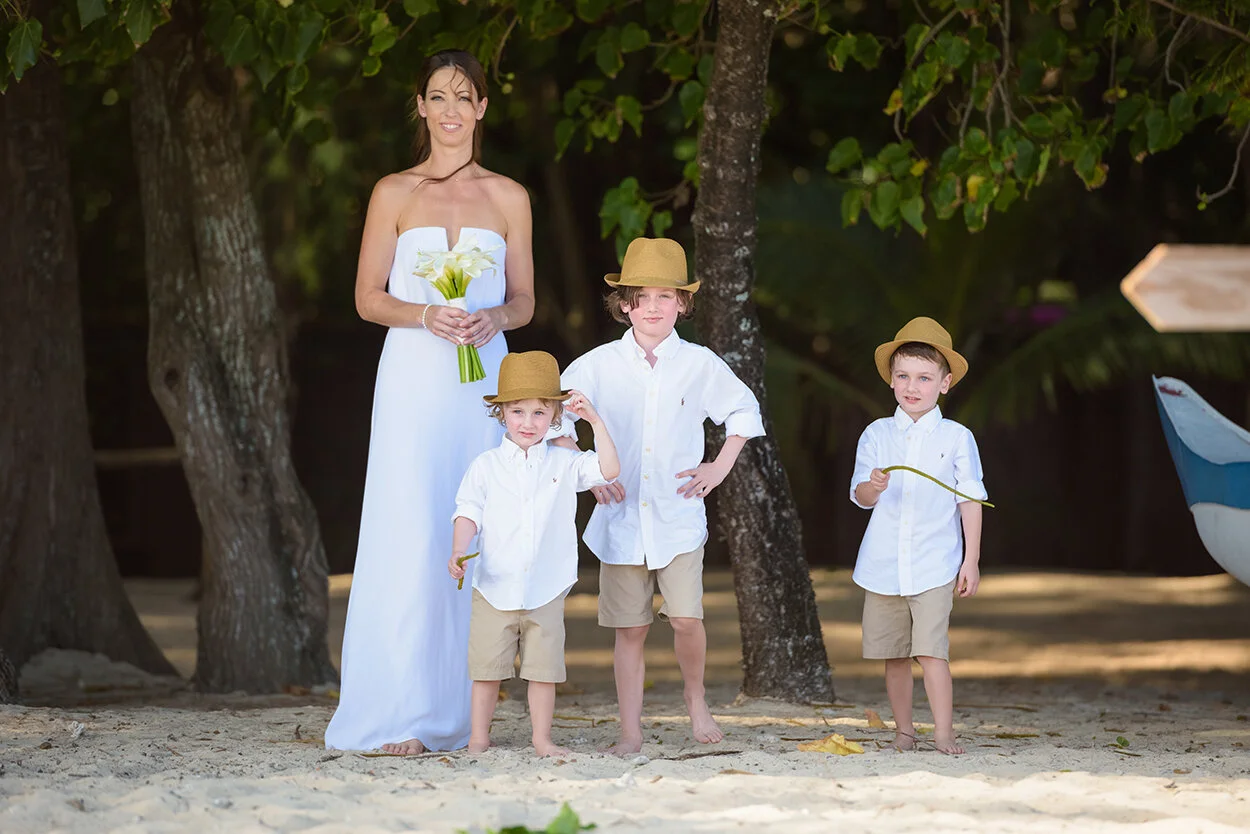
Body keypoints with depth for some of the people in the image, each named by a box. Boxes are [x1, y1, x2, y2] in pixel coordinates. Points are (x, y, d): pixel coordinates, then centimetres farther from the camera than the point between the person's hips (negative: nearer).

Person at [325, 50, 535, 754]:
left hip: (482, 375, 2)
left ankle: (464, 715, 1)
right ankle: (399, 716, -12)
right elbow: (368, 297, 6)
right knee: (409, 537, -11)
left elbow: (524, 302, 13)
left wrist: (492, 318, -9)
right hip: (413, 378, -2)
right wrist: (426, 315, -13)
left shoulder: (508, 198, 12)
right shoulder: (394, 194, 8)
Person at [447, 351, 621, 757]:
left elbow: (608, 470, -3)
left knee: (544, 668, 3)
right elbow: (469, 514, -2)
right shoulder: (486, 466, 3)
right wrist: (459, 553, -18)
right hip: (495, 588, -1)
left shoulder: (564, 464, 6)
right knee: (487, 668, 2)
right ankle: (478, 739, 11)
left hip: (546, 590, 1)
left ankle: (542, 738, 13)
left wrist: (596, 422, -8)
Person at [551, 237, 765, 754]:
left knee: (686, 617, -13)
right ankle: (630, 732, 8)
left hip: (678, 515, 0)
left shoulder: (700, 364, 3)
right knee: (630, 628, 1)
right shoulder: (598, 365, 2)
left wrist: (720, 468, 9)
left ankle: (695, 697, 14)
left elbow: (744, 412, 18)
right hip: (620, 515, 1)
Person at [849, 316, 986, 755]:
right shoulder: (876, 435, 7)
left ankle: (943, 732, -11)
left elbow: (970, 501, 4)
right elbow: (860, 497, 6)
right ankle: (903, 730, 18)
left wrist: (971, 561, 1)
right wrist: (873, 486, -19)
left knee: (931, 650, -14)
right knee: (893, 654, 7)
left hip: (934, 566, -3)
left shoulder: (956, 438, 1)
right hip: (883, 565, 3)